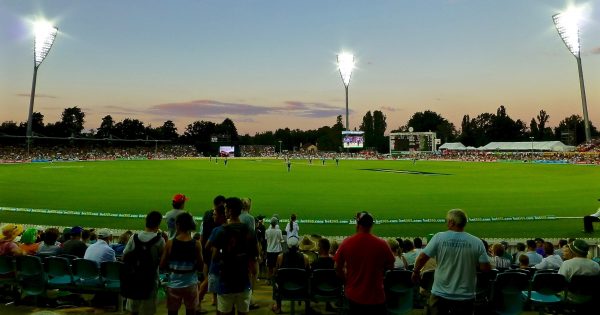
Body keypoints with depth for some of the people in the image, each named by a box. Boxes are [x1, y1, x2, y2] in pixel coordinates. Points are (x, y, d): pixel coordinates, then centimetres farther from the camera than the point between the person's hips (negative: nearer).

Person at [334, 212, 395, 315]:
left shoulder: (346, 243, -11)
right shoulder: (381, 244, -14)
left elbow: (338, 268, -1)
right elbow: (390, 266, 1)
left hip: (353, 295, 1)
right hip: (376, 296, -1)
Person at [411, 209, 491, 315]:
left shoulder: (439, 237, -11)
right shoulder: (477, 242, -9)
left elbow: (422, 257, -11)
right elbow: (486, 268, -8)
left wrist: (415, 272, 7)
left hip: (440, 294, -1)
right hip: (465, 296, 2)